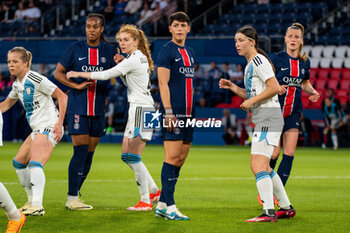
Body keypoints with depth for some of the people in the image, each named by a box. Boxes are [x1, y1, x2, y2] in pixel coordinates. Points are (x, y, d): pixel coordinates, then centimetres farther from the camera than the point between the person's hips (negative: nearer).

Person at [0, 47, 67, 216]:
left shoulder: (35, 79, -15)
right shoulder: (17, 84, 11)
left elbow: (62, 96, -13)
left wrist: (59, 123, -20)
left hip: (49, 127, -10)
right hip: (37, 130, 10)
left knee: (35, 164, -25)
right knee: (18, 162, 12)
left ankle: (37, 206, -34)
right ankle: (32, 201, 22)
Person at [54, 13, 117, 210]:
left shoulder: (109, 51, 8)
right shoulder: (76, 49, 2)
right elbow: (58, 73, 5)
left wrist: (119, 65, -20)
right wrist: (77, 85, -9)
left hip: (98, 109, 3)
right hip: (78, 107, -3)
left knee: (89, 153, 6)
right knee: (80, 150, -11)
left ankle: (74, 195, 17)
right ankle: (72, 198, -7)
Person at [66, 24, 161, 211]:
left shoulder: (134, 60, -15)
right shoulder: (140, 58, 15)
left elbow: (105, 75, -14)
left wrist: (79, 74, -5)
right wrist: (121, 65, 10)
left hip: (141, 109, -10)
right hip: (137, 109, 10)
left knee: (133, 157, -9)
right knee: (126, 155, 11)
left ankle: (145, 201, -6)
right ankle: (154, 191, 17)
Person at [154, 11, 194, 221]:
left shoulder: (190, 53, 19)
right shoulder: (167, 51, -5)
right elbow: (163, 83, -11)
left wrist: (192, 112, 18)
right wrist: (168, 112, -18)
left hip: (188, 113, 8)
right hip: (174, 113, -8)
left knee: (181, 159, 7)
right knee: (173, 157, -10)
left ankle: (162, 205, 13)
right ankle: (169, 207, -10)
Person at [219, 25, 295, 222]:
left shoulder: (258, 60, -11)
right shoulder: (251, 64, 20)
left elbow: (274, 88, -20)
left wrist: (251, 101, -14)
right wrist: (232, 87, 16)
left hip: (268, 118, -11)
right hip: (263, 120, 11)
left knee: (258, 165, -18)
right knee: (262, 167, 17)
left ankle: (268, 212, -23)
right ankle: (286, 208, 24)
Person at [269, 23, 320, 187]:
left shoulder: (305, 62, 8)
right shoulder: (277, 59, -5)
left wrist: (313, 92, 4)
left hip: (293, 112, 4)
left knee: (289, 153, -4)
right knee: (274, 152, -7)